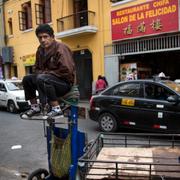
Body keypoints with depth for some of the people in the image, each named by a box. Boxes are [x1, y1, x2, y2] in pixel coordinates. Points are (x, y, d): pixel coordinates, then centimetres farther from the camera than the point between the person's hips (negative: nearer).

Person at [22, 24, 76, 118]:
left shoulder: (61, 48, -16)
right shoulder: (40, 50, 7)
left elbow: (67, 71, -25)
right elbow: (37, 68, 17)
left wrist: (47, 73, -17)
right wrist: (42, 73, -7)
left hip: (65, 82, -8)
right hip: (50, 79, 8)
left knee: (42, 79, -32)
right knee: (27, 79, 3)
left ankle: (56, 109, -25)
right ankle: (35, 107, 11)